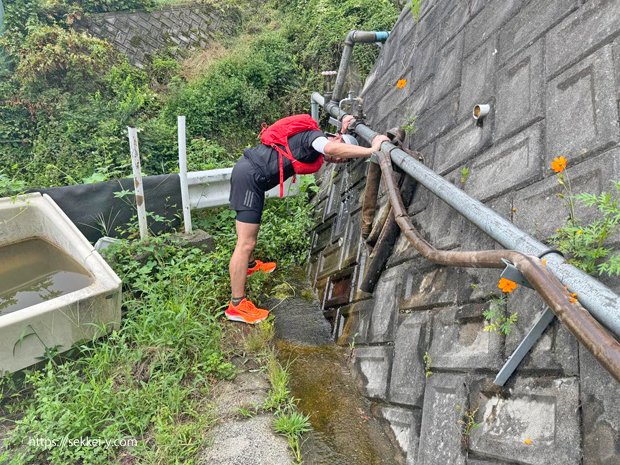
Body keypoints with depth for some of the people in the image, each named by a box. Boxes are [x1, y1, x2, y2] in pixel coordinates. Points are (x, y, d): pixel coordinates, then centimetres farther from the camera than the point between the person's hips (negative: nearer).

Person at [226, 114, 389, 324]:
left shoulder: (313, 139, 15)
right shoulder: (315, 136, -13)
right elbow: (332, 148, -37)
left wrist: (344, 127, 20)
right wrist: (372, 149, -31)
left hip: (248, 169, 11)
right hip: (250, 176, -11)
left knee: (250, 227, 31)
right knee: (246, 243, -9)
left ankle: (250, 265, 56)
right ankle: (237, 306, -4)